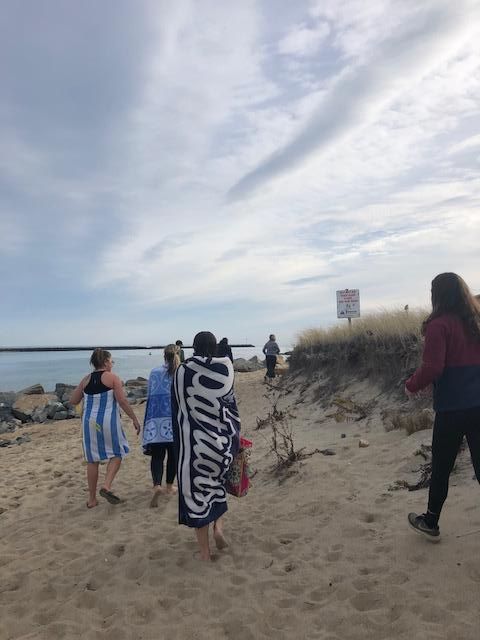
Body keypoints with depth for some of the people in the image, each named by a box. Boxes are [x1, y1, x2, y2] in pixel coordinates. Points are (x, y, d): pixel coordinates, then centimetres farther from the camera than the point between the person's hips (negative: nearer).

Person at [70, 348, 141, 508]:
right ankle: (106, 486, -5)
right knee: (117, 453, 14)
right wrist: (134, 419, -5)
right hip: (108, 421, -4)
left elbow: (73, 400, 11)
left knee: (92, 459, 13)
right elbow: (122, 401, -12)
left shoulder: (86, 379, 6)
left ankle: (92, 499, 19)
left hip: (89, 421, 4)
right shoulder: (112, 378, -6)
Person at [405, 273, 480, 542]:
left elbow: (432, 368, -18)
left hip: (452, 408, -5)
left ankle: (431, 523, 27)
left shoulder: (439, 325, -13)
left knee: (441, 468, 11)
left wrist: (412, 386, -1)